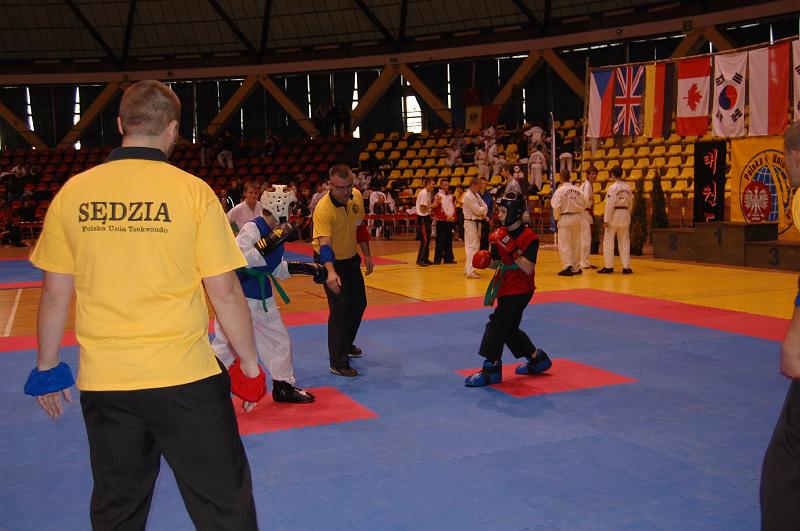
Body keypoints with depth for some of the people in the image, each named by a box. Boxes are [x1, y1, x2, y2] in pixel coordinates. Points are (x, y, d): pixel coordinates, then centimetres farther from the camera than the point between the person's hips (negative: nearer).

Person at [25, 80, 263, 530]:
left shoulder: (73, 193, 1)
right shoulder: (192, 191, -8)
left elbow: (55, 294, 6)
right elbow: (224, 291, -8)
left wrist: (48, 367, 19)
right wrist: (250, 366, 2)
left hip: (103, 381, 4)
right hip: (184, 375, -3)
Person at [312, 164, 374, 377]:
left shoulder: (356, 197, -11)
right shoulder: (323, 209, -32)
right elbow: (324, 244, -43)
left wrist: (367, 255, 9)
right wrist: (330, 272, -57)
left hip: (351, 259, 7)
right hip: (330, 262, -7)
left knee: (359, 304, 19)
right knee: (341, 309, -15)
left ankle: (346, 344, 43)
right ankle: (338, 364, -5)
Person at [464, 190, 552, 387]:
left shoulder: (529, 237, -17)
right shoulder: (500, 234, 5)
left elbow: (528, 269, -24)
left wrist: (512, 249, -31)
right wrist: (486, 259, -8)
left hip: (520, 291, -9)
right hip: (504, 289, 9)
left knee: (497, 324, -12)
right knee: (509, 329, 17)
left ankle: (491, 369, -4)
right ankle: (537, 359, 34)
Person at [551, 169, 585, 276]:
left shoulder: (560, 191, -13)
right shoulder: (577, 190, 1)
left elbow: (556, 206, -14)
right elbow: (583, 205, 5)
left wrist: (556, 217, 2)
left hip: (565, 219, -5)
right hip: (577, 218, 5)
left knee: (564, 244, -1)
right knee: (576, 243, 13)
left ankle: (568, 267, -9)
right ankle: (576, 267, 21)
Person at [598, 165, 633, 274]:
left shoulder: (612, 187, -13)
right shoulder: (628, 187, 5)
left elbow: (609, 205, -16)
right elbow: (630, 204, 11)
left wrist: (606, 220, -13)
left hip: (614, 215, -5)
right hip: (625, 215, 6)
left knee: (608, 241, 4)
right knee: (624, 242, 10)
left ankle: (608, 266, 5)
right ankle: (626, 267, 10)